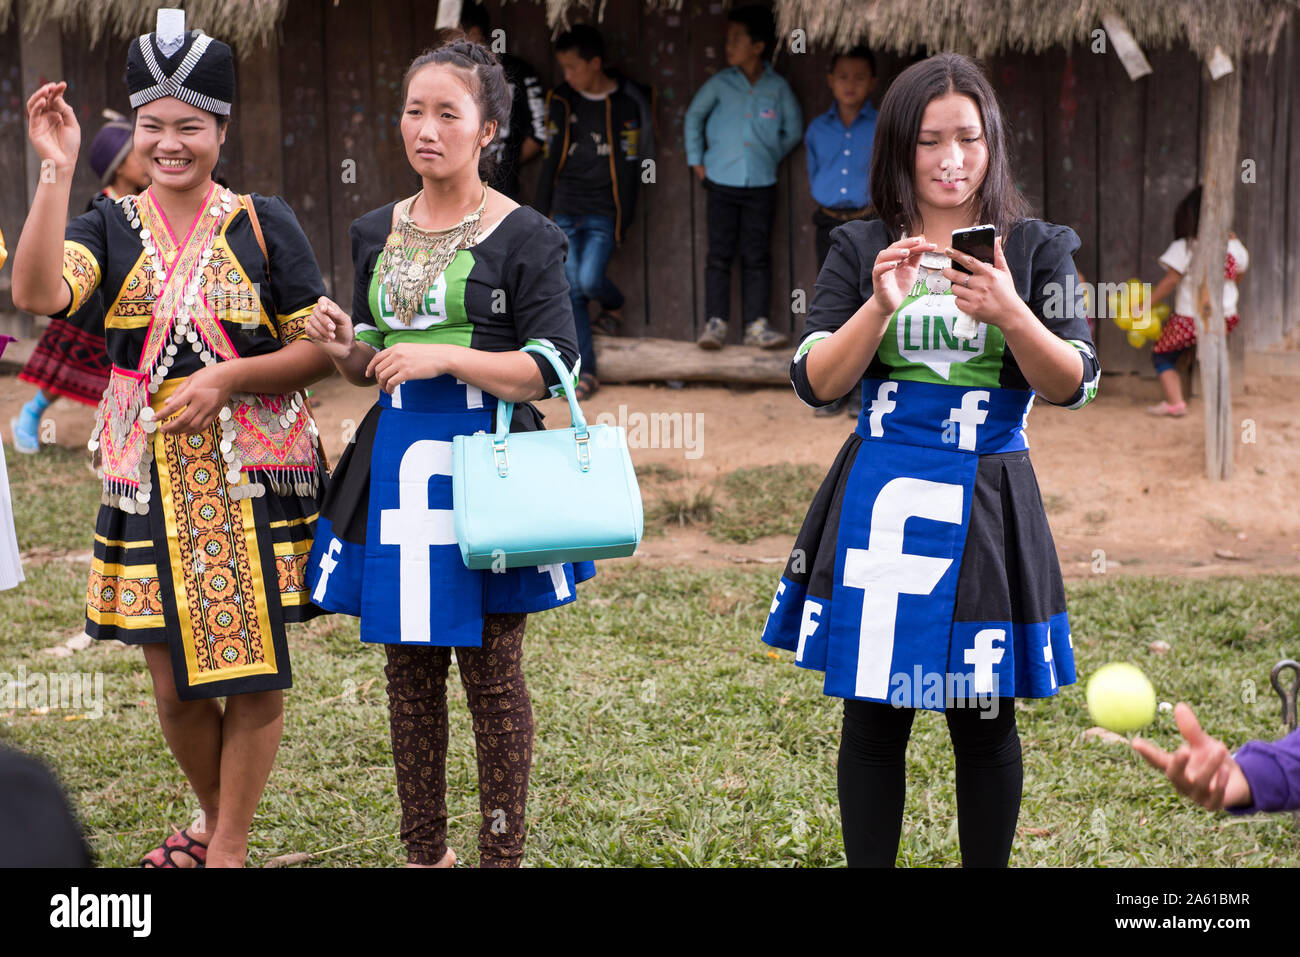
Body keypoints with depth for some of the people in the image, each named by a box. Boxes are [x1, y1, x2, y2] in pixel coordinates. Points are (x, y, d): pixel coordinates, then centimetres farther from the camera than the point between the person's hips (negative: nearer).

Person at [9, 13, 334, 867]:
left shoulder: (262, 223, 0)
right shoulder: (112, 227, 3)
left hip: (255, 477, -2)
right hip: (152, 480, 2)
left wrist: (227, 380, -15)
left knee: (255, 672, 2)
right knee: (174, 683, 9)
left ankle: (229, 847, 16)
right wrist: (58, 171, -22)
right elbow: (38, 292, -18)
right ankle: (213, 821, 33)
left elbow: (321, 348, -1)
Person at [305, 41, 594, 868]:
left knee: (491, 669, 1)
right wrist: (346, 349, -3)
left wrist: (446, 359, -18)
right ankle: (425, 851, 24)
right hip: (397, 463, 5)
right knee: (409, 667, 11)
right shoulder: (377, 234, 12)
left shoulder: (525, 237, -5)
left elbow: (552, 368, -9)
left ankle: (503, 854, 12)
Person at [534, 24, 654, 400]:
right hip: (565, 210, 3)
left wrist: (623, 221, -3)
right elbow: (550, 158, 10)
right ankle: (585, 371, 6)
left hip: (603, 212, -3)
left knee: (589, 279, -17)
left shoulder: (627, 104, -5)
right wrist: (541, 211, 8)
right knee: (571, 290, -1)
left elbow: (630, 165, -1)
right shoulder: (561, 101, 4)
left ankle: (614, 305, 19)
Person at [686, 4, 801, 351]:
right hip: (722, 183, 0)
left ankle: (757, 325, 4)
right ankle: (715, 323, 2)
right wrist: (696, 159, 11)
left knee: (757, 257, 1)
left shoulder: (778, 88, 0)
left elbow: (793, 129, 14)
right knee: (720, 255, -1)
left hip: (761, 185, 0)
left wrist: (771, 156, 9)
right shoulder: (720, 84, 1)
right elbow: (694, 116, 13)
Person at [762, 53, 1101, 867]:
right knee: (873, 718, 5)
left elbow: (1075, 386, -6)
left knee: (984, 723, 6)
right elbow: (816, 384, -2)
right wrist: (881, 306, -17)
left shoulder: (1036, 248, 3)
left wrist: (1010, 314, -23)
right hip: (878, 503, 1)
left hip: (984, 507, -1)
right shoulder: (860, 250, 5)